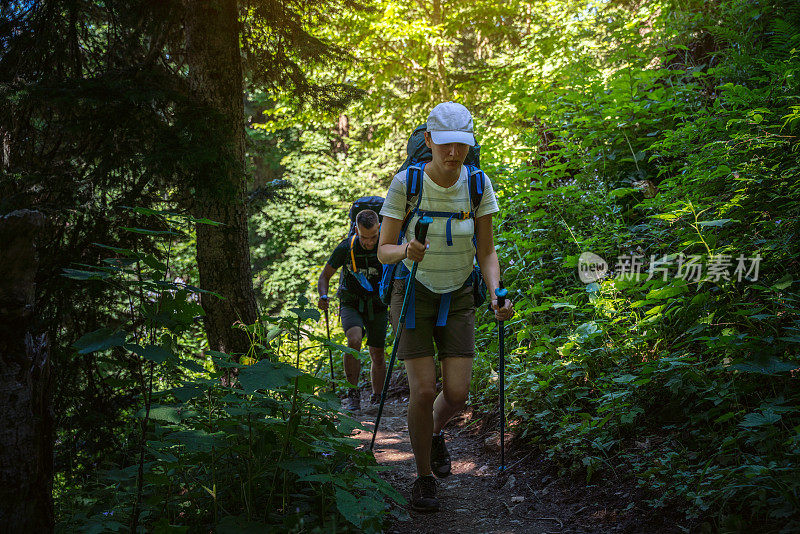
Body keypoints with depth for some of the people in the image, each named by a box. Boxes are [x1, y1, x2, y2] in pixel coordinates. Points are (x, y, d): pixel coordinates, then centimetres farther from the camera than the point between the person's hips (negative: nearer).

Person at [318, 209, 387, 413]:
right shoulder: (346, 248, -16)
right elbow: (325, 275, -2)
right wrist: (323, 296, -21)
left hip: (377, 306, 1)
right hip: (351, 304, -1)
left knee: (377, 355, 5)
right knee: (354, 341, -27)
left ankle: (376, 399, 25)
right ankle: (353, 394, -15)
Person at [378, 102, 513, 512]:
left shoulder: (477, 184, -10)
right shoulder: (405, 183, -17)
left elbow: (486, 251, -7)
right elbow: (383, 250, -14)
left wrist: (496, 295, -23)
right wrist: (406, 251, -36)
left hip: (458, 297, 2)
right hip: (413, 293, -2)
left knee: (457, 394, -5)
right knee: (423, 390, -10)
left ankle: (435, 433, 32)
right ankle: (424, 477, 12)